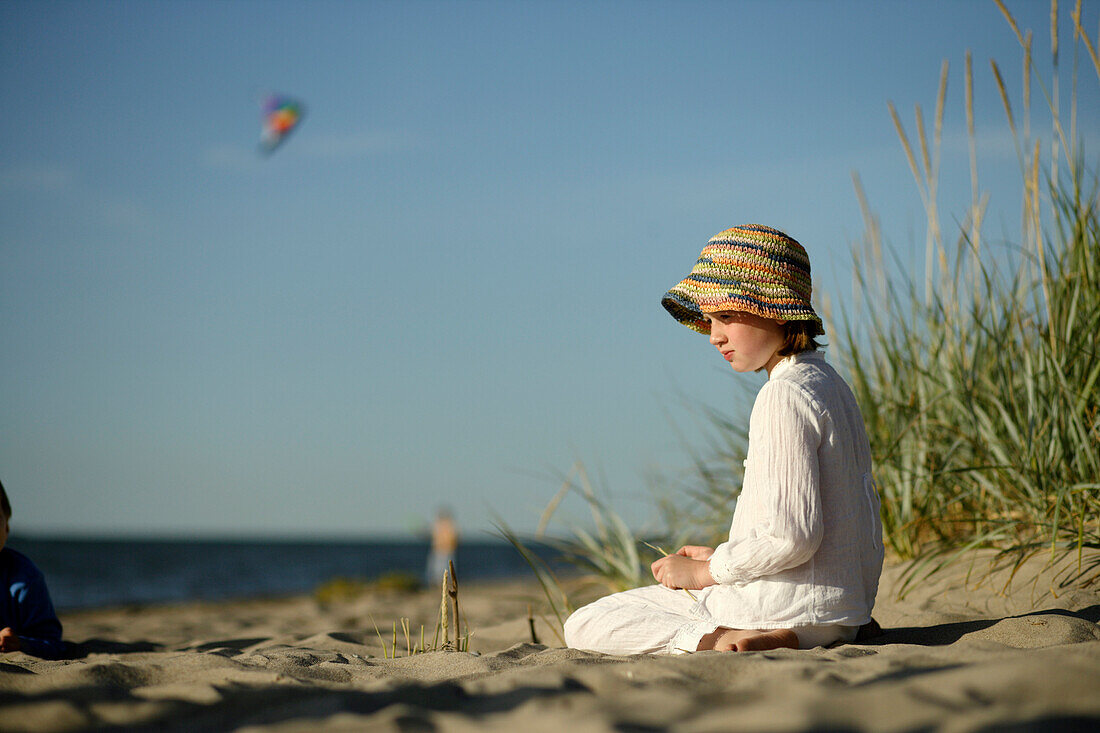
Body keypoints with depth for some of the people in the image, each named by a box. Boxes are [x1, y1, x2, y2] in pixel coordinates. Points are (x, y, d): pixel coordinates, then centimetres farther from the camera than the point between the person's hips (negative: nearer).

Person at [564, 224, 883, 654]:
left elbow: (791, 535, -24)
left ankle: (715, 640, -21)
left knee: (584, 625, -1)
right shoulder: (830, 384, 14)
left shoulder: (784, 396, -17)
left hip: (790, 606, -10)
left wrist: (706, 571, -9)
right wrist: (723, 558, 15)